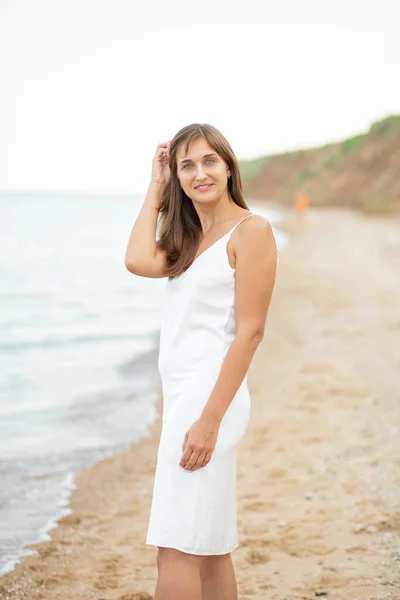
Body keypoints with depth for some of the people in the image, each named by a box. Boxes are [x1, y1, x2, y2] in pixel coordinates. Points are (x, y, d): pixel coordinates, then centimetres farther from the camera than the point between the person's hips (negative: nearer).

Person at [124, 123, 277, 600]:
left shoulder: (251, 230, -8)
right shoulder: (190, 239, 17)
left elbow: (250, 332, -14)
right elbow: (139, 261, -4)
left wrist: (209, 419, -20)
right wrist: (156, 188, 6)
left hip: (211, 394, -9)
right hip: (183, 394, 9)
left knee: (177, 547, -10)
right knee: (210, 548, 12)